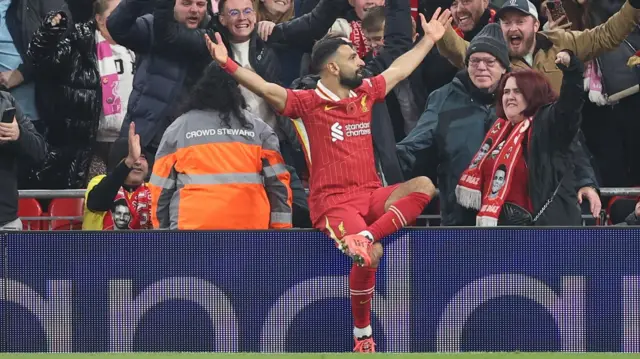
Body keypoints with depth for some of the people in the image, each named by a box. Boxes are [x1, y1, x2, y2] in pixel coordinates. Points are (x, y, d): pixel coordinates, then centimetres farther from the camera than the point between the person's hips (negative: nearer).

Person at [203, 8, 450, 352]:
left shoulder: (365, 94, 11)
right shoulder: (310, 103, -6)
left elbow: (399, 69, 28)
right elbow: (267, 89, -17)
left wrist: (429, 39, 36)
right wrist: (228, 64, -30)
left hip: (371, 196, 6)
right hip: (333, 203, -6)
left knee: (424, 186, -18)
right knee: (371, 255, -29)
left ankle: (364, 237, -27)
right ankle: (362, 336, -10)